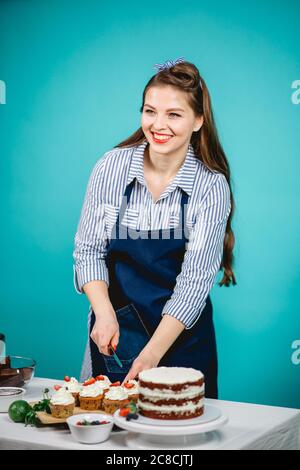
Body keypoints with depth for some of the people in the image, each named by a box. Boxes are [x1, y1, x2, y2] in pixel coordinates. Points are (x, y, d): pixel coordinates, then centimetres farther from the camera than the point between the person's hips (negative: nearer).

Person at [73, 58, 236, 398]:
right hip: (115, 329, 1)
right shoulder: (112, 166, -8)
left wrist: (152, 354, -24)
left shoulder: (212, 186, -13)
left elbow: (195, 280, -16)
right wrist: (104, 314, -20)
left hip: (182, 335, -1)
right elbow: (88, 251, -4)